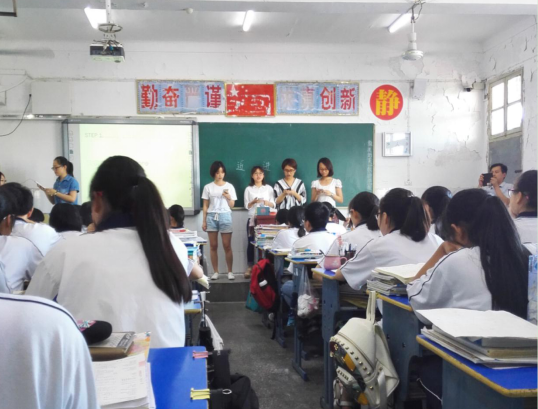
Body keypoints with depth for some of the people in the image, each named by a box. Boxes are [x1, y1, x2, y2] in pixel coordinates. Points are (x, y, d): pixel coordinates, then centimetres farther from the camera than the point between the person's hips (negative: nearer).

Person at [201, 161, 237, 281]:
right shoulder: (208, 187, 5)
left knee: (227, 246, -2)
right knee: (213, 246, 3)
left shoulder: (229, 186, 4)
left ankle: (230, 272, 6)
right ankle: (215, 272, 10)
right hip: (211, 217, 1)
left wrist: (228, 197, -13)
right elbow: (205, 206, 7)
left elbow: (231, 206, 7)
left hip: (225, 216, -1)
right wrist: (204, 221, 2)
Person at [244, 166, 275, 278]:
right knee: (251, 243, -1)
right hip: (252, 219, 0)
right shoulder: (248, 189, 7)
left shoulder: (269, 188, 7)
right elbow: (246, 206, 4)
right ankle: (250, 267, 6)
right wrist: (253, 202, -15)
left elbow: (273, 205, 4)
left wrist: (265, 202, -15)